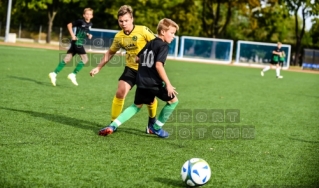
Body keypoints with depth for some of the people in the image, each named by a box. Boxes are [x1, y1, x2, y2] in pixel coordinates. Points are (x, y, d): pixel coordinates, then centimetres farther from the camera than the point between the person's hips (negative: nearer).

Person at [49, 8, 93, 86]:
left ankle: (54, 73, 3)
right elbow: (69, 25, -8)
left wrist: (88, 35, 7)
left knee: (67, 59, 4)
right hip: (77, 42, -7)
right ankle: (73, 74, -8)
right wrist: (72, 35, -14)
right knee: (85, 58, -11)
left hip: (80, 43, 7)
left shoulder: (90, 24, 12)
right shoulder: (80, 21, -10)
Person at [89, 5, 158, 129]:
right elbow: (110, 53, 13)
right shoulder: (119, 36, -3)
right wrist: (98, 67, 11)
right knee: (120, 93, -12)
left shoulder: (143, 30, -17)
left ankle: (152, 122, 31)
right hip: (131, 68, 3)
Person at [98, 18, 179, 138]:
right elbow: (158, 65, -20)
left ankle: (113, 126, 4)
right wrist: (168, 84, -19)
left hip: (141, 82, 8)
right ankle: (156, 128, 16)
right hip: (154, 83, -7)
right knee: (173, 100, 11)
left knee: (137, 106, 21)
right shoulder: (164, 45, -9)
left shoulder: (150, 43, 16)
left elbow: (138, 59, 23)